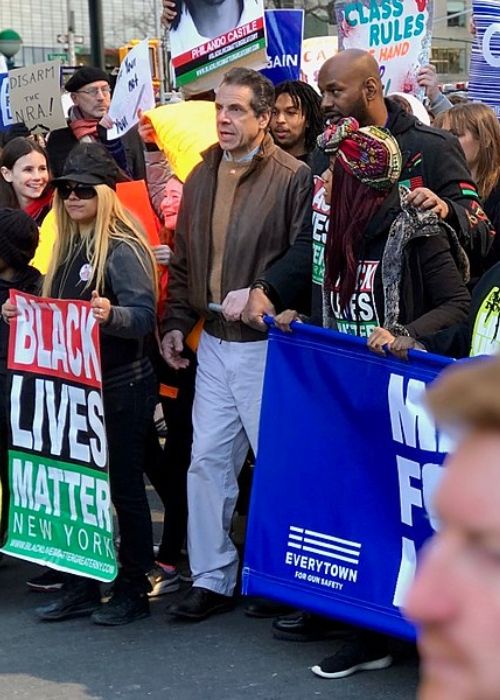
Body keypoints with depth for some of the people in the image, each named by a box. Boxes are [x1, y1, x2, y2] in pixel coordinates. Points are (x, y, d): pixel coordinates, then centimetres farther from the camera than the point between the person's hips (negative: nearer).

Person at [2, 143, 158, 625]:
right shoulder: (69, 248, 11)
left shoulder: (123, 250, -13)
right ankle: (81, 585, 19)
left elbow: (144, 317, -22)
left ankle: (133, 589, 12)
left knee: (123, 486, 2)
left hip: (120, 389, -7)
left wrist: (111, 314, -41)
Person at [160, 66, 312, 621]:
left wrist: (258, 295, -21)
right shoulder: (202, 178, 10)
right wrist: (176, 321, 10)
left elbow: (305, 261, -14)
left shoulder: (291, 178, -11)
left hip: (266, 342, -6)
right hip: (214, 342, 7)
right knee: (207, 460, 8)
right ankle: (211, 578, 18)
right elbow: (184, 259, 17)